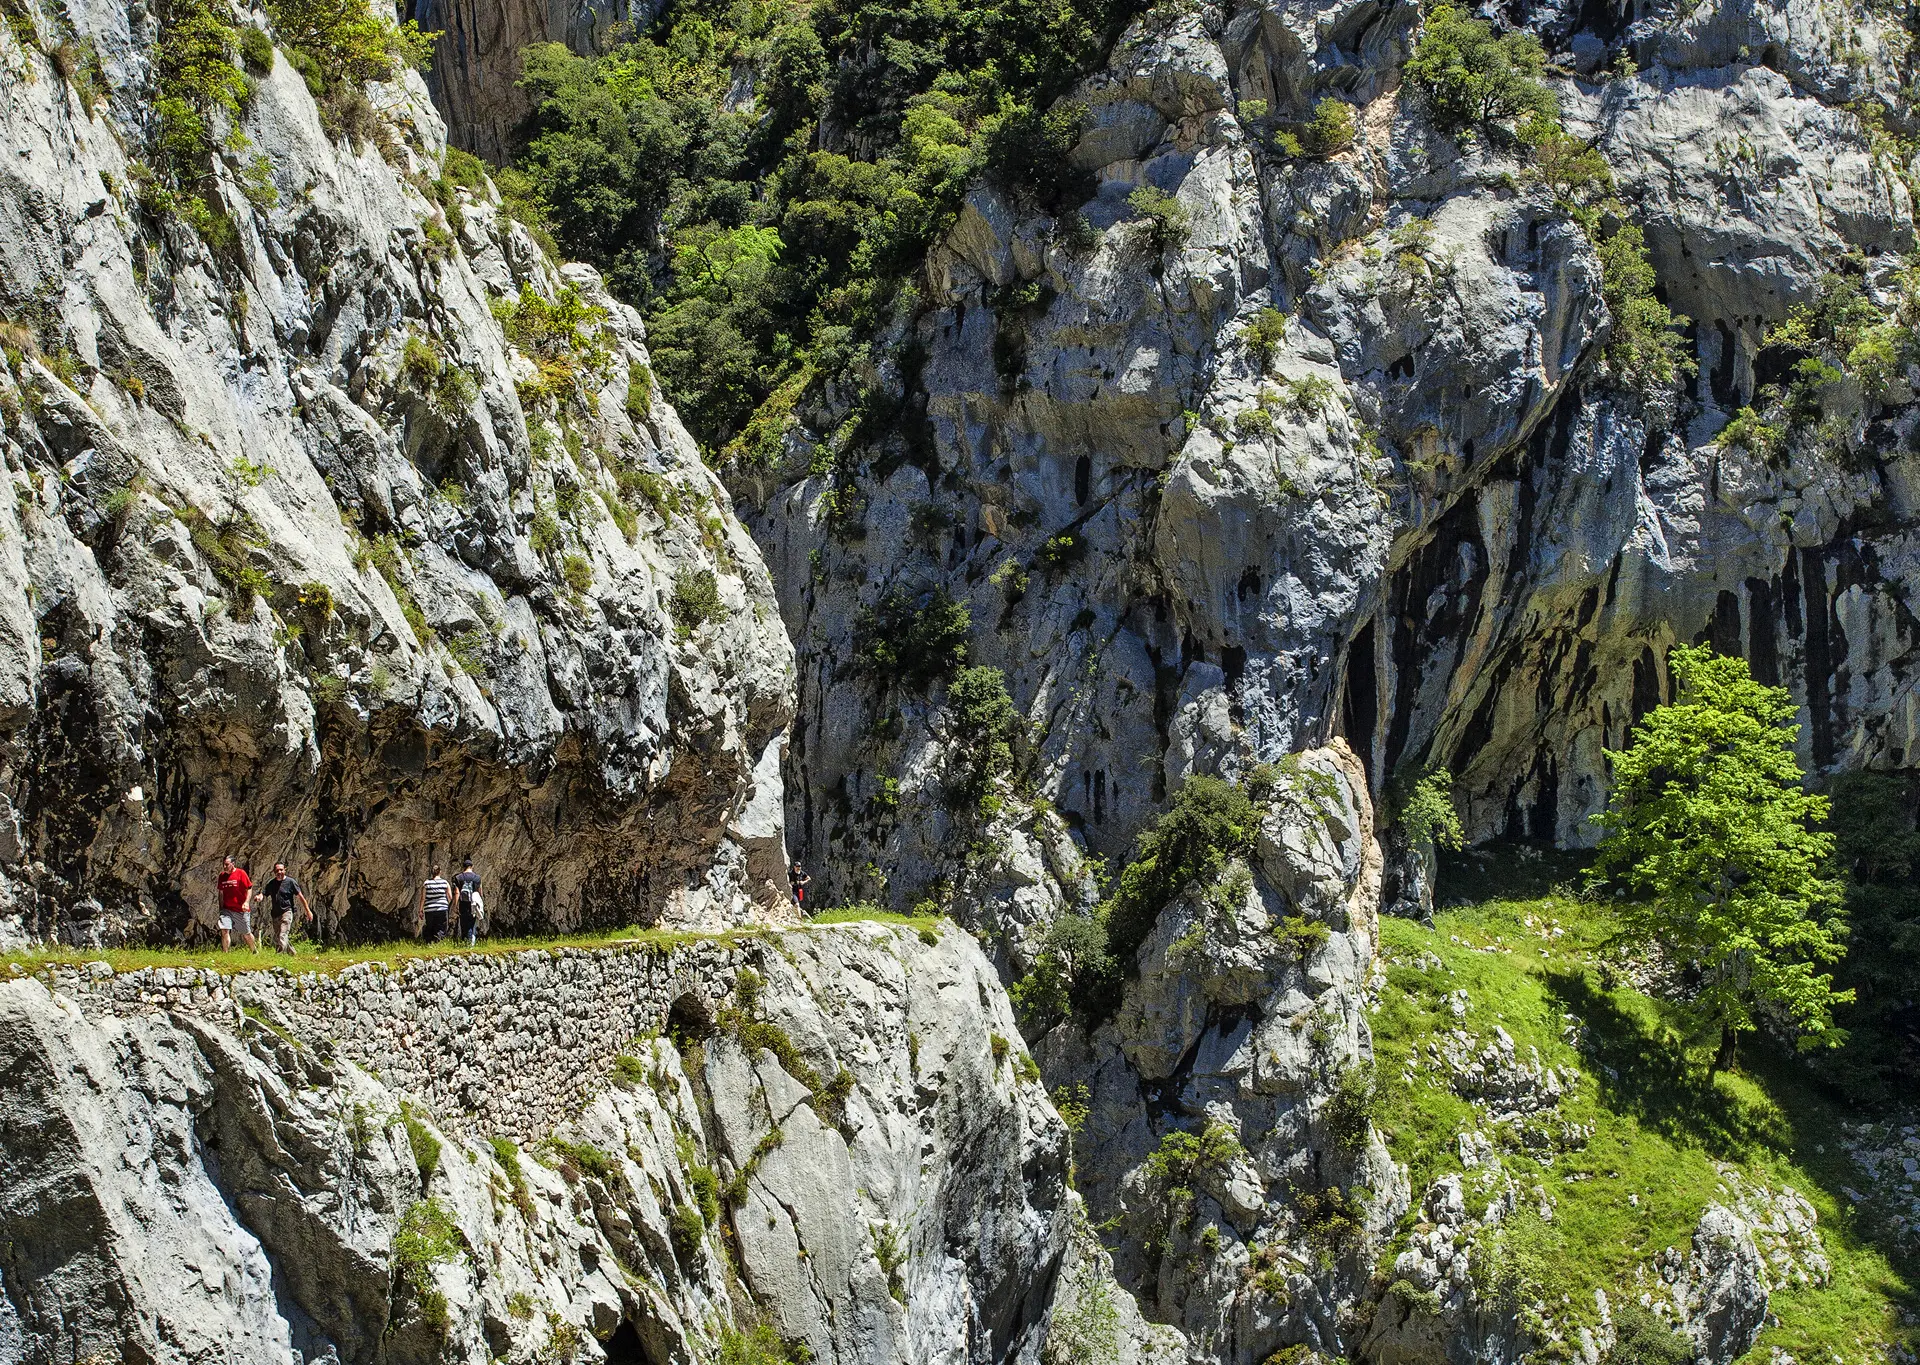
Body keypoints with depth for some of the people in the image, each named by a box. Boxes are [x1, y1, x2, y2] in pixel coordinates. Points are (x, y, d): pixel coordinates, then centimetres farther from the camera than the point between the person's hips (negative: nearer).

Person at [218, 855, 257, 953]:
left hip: (241, 910, -3)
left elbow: (249, 888, -4)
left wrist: (246, 902, -15)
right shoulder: (222, 876, 6)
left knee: (246, 934, 7)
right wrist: (221, 908, 13)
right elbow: (221, 893, 15)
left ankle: (256, 952, 26)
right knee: (224, 931, -14)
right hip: (227, 909, 3)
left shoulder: (241, 873, -7)